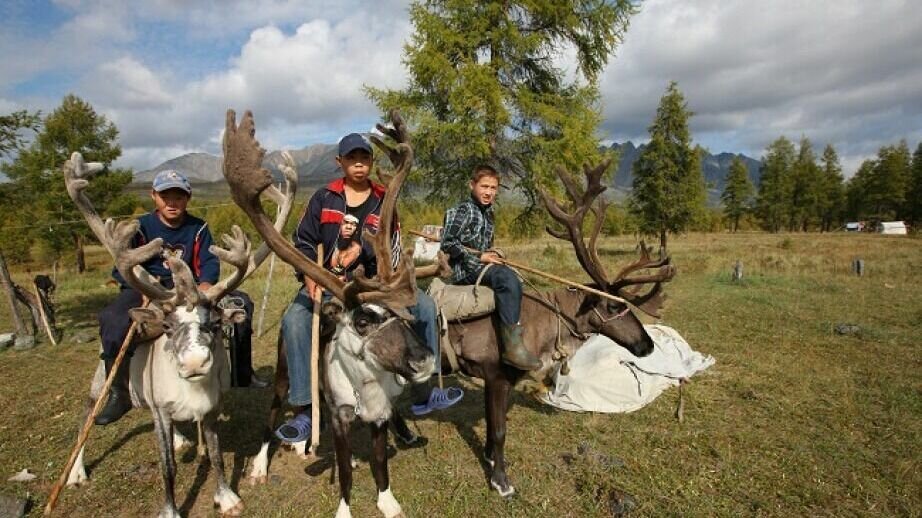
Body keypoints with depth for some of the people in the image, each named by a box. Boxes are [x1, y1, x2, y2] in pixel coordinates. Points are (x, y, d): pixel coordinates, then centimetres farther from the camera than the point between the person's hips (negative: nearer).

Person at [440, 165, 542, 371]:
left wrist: (491, 254, 10)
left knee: (513, 281, -6)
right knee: (508, 278, -29)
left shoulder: (487, 213, 20)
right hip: (465, 269, -10)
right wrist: (479, 257, -15)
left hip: (482, 265, 10)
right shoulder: (461, 210, -7)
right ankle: (513, 346, -32)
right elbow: (447, 243, -17)